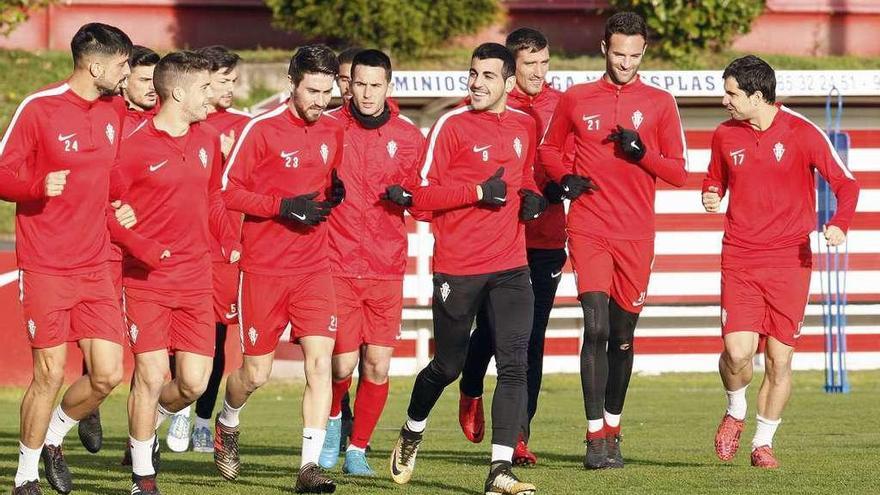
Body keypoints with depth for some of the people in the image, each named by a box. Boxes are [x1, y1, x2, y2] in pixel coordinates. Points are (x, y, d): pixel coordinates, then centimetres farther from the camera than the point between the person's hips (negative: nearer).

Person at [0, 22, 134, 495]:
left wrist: (120, 213, 7)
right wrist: (40, 185, -26)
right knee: (50, 374, -5)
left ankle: (53, 439, 25)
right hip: (45, 268, -6)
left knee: (107, 375, -2)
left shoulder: (112, 115, 11)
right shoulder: (38, 109, -9)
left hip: (95, 267, 6)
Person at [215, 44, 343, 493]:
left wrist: (333, 196, -2)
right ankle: (227, 424, 38)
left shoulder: (333, 131, 6)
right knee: (257, 373, 5)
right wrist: (282, 207, -19)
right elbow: (228, 190, -8)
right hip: (263, 267, -3)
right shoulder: (262, 129, -9)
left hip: (313, 266, 3)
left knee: (320, 359, -12)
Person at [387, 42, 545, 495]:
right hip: (457, 268, -3)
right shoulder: (452, 125, -7)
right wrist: (478, 192, -18)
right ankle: (412, 433, 39)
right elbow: (421, 194, -10)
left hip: (510, 266, 3)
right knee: (448, 366, 10)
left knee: (514, 364, -11)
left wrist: (532, 196, 5)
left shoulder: (524, 125, 9)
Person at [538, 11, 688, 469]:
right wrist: (564, 176, -1)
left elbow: (678, 173, 5)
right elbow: (548, 150, 20)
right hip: (588, 229, -1)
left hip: (636, 235, 1)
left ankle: (612, 429, 23)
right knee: (596, 328, -14)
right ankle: (595, 437, -13)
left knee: (622, 336, 7)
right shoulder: (575, 99, 6)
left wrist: (641, 153, -13)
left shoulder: (659, 103, 5)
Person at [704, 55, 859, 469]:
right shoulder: (725, 136, 4)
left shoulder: (802, 133, -6)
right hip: (740, 259, 1)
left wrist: (839, 225, -18)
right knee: (738, 350, -15)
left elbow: (845, 183, 0)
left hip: (790, 261, -1)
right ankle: (735, 412, 16)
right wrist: (710, 197, -2)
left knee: (780, 359, 0)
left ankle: (763, 442, 16)